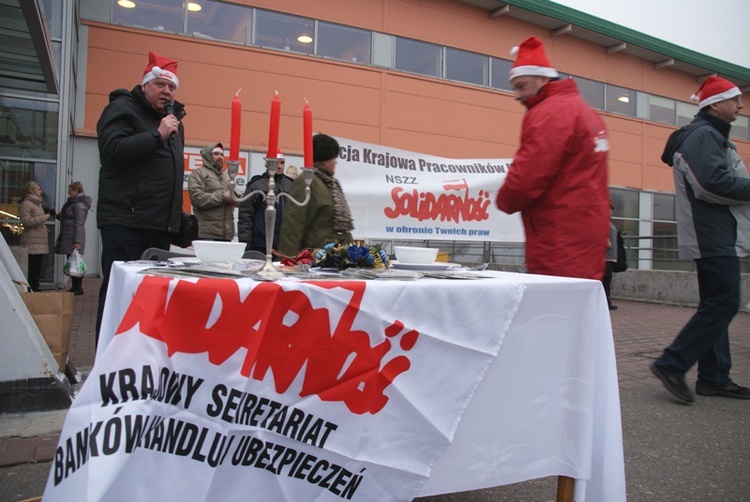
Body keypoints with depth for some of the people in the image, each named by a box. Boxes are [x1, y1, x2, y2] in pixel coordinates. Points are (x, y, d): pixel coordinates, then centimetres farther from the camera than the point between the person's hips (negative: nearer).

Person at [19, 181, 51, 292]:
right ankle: (30, 289, -6)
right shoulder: (26, 204, -8)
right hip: (32, 241, -9)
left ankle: (35, 289, 17)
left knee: (37, 266, 11)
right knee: (32, 267, -9)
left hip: (40, 240, 9)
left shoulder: (37, 203, 21)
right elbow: (26, 221, -18)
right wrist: (44, 217, -18)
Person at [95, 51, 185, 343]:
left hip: (159, 225, 7)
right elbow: (112, 150, -18)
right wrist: (158, 135, -16)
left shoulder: (174, 120, 23)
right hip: (125, 222, -7)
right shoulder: (123, 109, 1)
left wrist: (178, 218, 22)